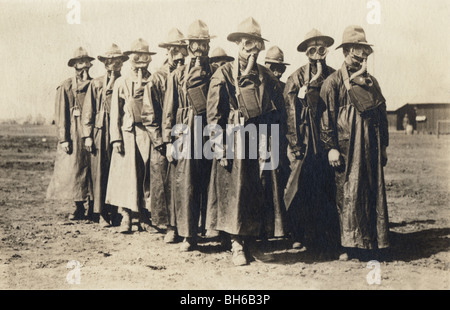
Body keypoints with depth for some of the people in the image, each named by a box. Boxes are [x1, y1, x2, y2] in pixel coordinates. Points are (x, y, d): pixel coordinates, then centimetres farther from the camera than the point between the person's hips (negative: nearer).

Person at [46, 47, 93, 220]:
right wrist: (64, 139, -8)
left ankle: (92, 207, 12)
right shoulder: (66, 87, 4)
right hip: (73, 134, -2)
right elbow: (61, 115, 0)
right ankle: (79, 209, 7)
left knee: (92, 170, 2)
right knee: (73, 170, -2)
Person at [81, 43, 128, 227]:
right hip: (101, 133, 0)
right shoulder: (96, 84, 11)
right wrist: (87, 136, 0)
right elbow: (87, 111, 7)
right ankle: (103, 214, 6)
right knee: (100, 173, -1)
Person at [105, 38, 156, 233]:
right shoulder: (121, 83, 8)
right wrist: (116, 138, -3)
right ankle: (126, 217, 7)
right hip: (127, 135, 0)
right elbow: (115, 113, 6)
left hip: (148, 135, 0)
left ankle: (145, 219, 10)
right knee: (125, 175, -1)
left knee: (146, 177, 2)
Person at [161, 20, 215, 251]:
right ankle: (188, 236, 1)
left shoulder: (215, 74, 12)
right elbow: (169, 110, 5)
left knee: (210, 184, 6)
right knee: (186, 184, -5)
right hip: (186, 135, -2)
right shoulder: (177, 75, 7)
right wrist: (168, 141, -1)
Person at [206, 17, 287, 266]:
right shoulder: (224, 73, -1)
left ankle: (251, 243, 19)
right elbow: (214, 114, -5)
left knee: (258, 194, 7)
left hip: (260, 140, 4)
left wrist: (272, 143, 4)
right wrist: (220, 147, -11)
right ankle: (237, 246, 11)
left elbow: (279, 112, 14)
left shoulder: (267, 76, 10)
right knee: (234, 193, 0)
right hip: (235, 140, -4)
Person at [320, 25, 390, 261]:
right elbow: (326, 116, -5)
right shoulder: (333, 82, 0)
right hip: (346, 146, -5)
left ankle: (373, 242, 15)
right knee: (347, 194, -4)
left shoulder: (371, 82, 17)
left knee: (374, 193, 6)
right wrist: (331, 147, -12)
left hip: (371, 148, 5)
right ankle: (348, 245, 4)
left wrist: (383, 146, 14)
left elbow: (382, 114, 19)